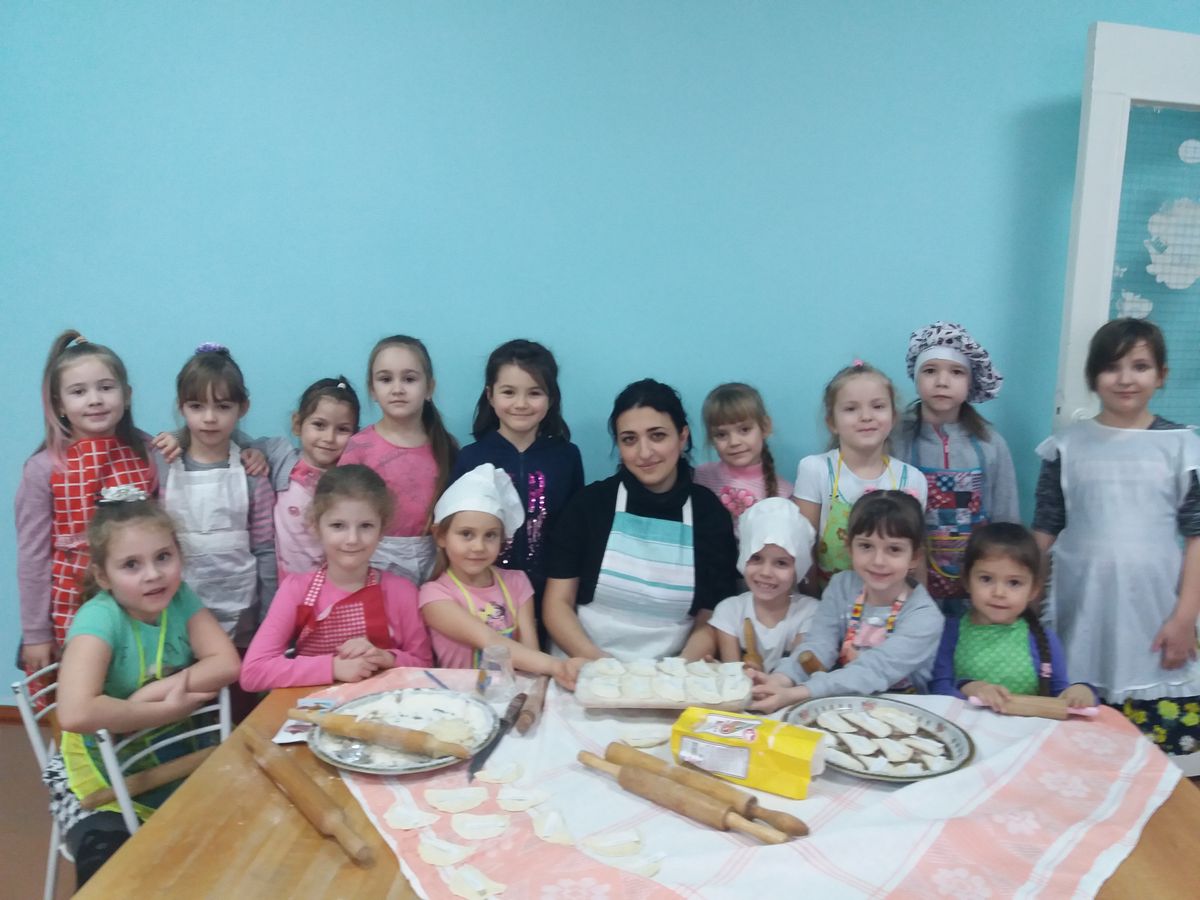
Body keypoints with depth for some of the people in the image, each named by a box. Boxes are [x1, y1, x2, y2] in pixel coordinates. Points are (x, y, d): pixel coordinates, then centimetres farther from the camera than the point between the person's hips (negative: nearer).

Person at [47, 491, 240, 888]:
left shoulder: (180, 597, -10)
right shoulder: (100, 618, -27)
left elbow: (226, 664, -19)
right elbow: (76, 714, -42)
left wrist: (152, 694, -28)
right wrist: (166, 710, -30)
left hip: (173, 758, 4)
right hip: (101, 770, -4)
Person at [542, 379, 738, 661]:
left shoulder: (710, 513, 2)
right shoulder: (590, 503, 0)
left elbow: (710, 622, 3)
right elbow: (557, 604, 0)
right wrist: (598, 662, -16)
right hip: (585, 672, 0)